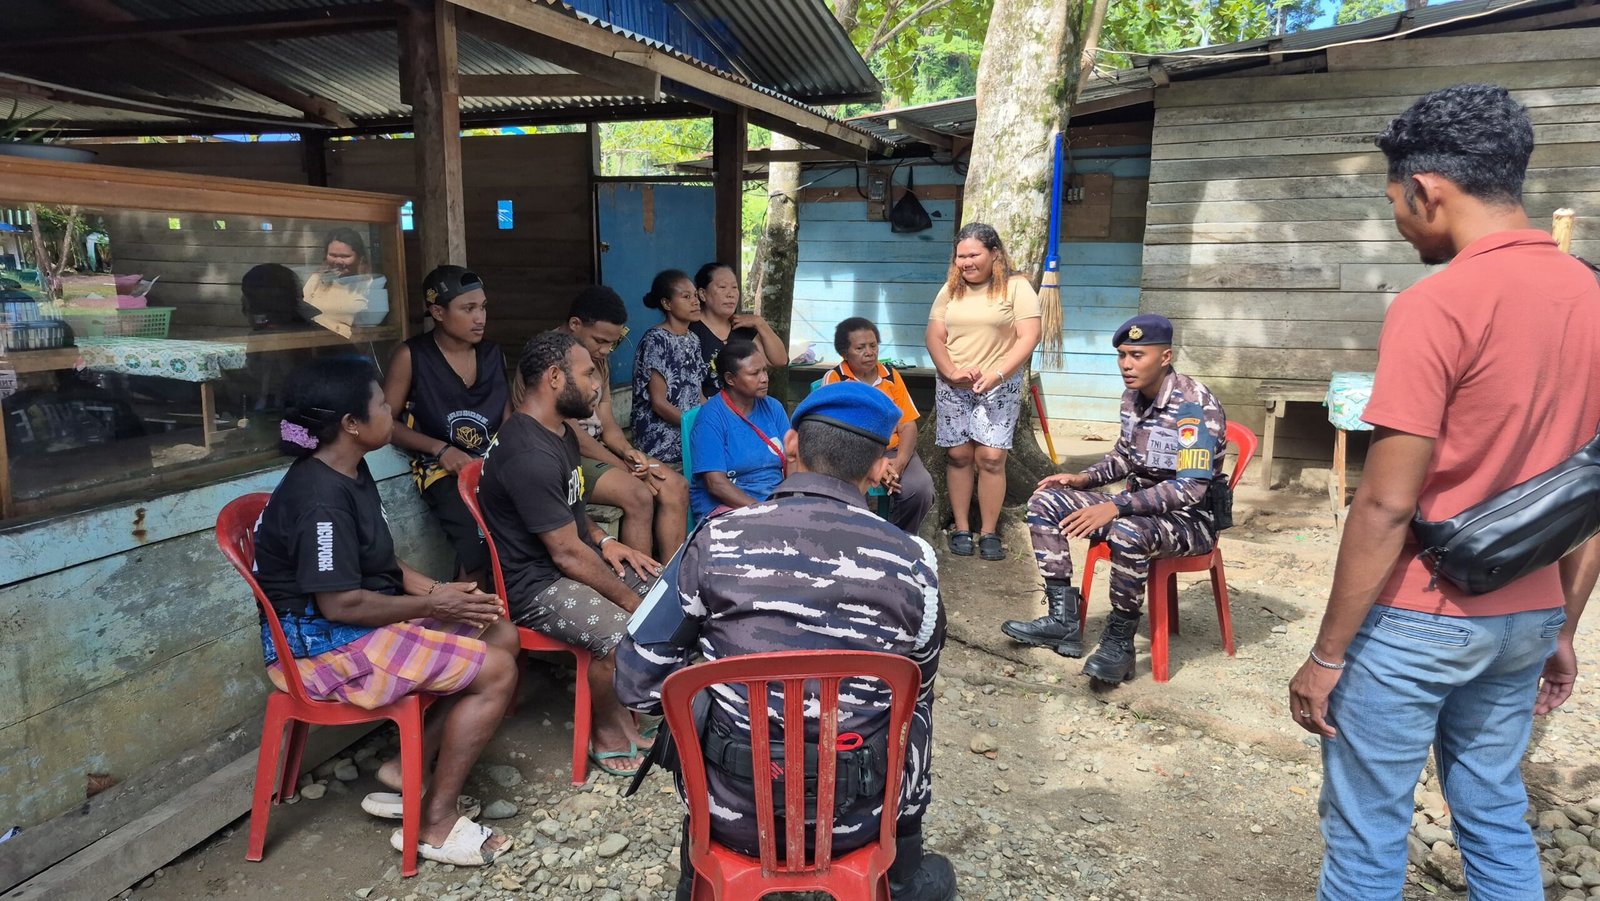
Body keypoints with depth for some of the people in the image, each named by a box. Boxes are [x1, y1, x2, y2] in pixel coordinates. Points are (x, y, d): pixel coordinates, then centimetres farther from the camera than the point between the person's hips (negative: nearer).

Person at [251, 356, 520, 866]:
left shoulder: (350, 472, 7)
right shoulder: (320, 497, -24)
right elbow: (340, 604, -25)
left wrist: (437, 590, 0)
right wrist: (432, 606, -15)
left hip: (365, 622, 10)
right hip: (325, 645, -10)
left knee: (501, 636, 5)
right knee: (496, 672, -16)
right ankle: (437, 823, -4)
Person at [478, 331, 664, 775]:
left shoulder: (560, 432, 8)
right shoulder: (529, 455, -25)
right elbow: (568, 555, -23)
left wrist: (604, 540, 5)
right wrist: (631, 601, -15)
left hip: (573, 559, 10)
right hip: (535, 585, -10)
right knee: (623, 635, -31)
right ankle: (606, 730, -2)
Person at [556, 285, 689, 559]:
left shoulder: (599, 359, 12)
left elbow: (606, 422, 13)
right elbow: (571, 433, -20)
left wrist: (626, 450, -9)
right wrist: (626, 468, -16)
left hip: (598, 449, 9)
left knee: (676, 487, -6)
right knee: (638, 495, -28)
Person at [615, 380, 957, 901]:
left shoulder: (716, 541, -14)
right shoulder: (912, 560, -11)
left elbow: (637, 684, -7)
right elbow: (916, 693, 6)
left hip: (731, 811, 0)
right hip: (855, 819, 1)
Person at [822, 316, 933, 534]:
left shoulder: (891, 376, 8)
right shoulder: (834, 379, -3)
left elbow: (908, 425, 5)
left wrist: (900, 461, -15)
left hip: (892, 451, 4)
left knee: (920, 488, -24)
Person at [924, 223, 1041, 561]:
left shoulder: (1016, 287, -2)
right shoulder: (950, 290, 10)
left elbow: (1028, 336, -10)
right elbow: (934, 336, 6)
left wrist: (997, 374, -21)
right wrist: (951, 372, -13)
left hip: (999, 387, -3)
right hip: (952, 388, 3)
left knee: (991, 457, -7)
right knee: (959, 456, 2)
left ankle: (989, 533, 2)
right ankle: (961, 529, 11)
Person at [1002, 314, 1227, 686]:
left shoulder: (1195, 405, -22)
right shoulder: (1133, 397, 2)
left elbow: (1191, 488, -30)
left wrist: (1115, 507, -37)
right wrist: (1085, 478, -1)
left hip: (1191, 518, -8)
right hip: (1139, 508, 8)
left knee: (1128, 532, -41)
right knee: (1044, 502, -2)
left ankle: (1120, 641, -19)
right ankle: (1063, 618, -4)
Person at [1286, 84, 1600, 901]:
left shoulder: (1434, 306, -19)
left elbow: (1386, 506, -20)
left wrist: (1327, 653, -12)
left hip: (1420, 619, -7)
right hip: (1525, 618, 8)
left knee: (1366, 834, 7)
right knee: (1496, 817, 21)